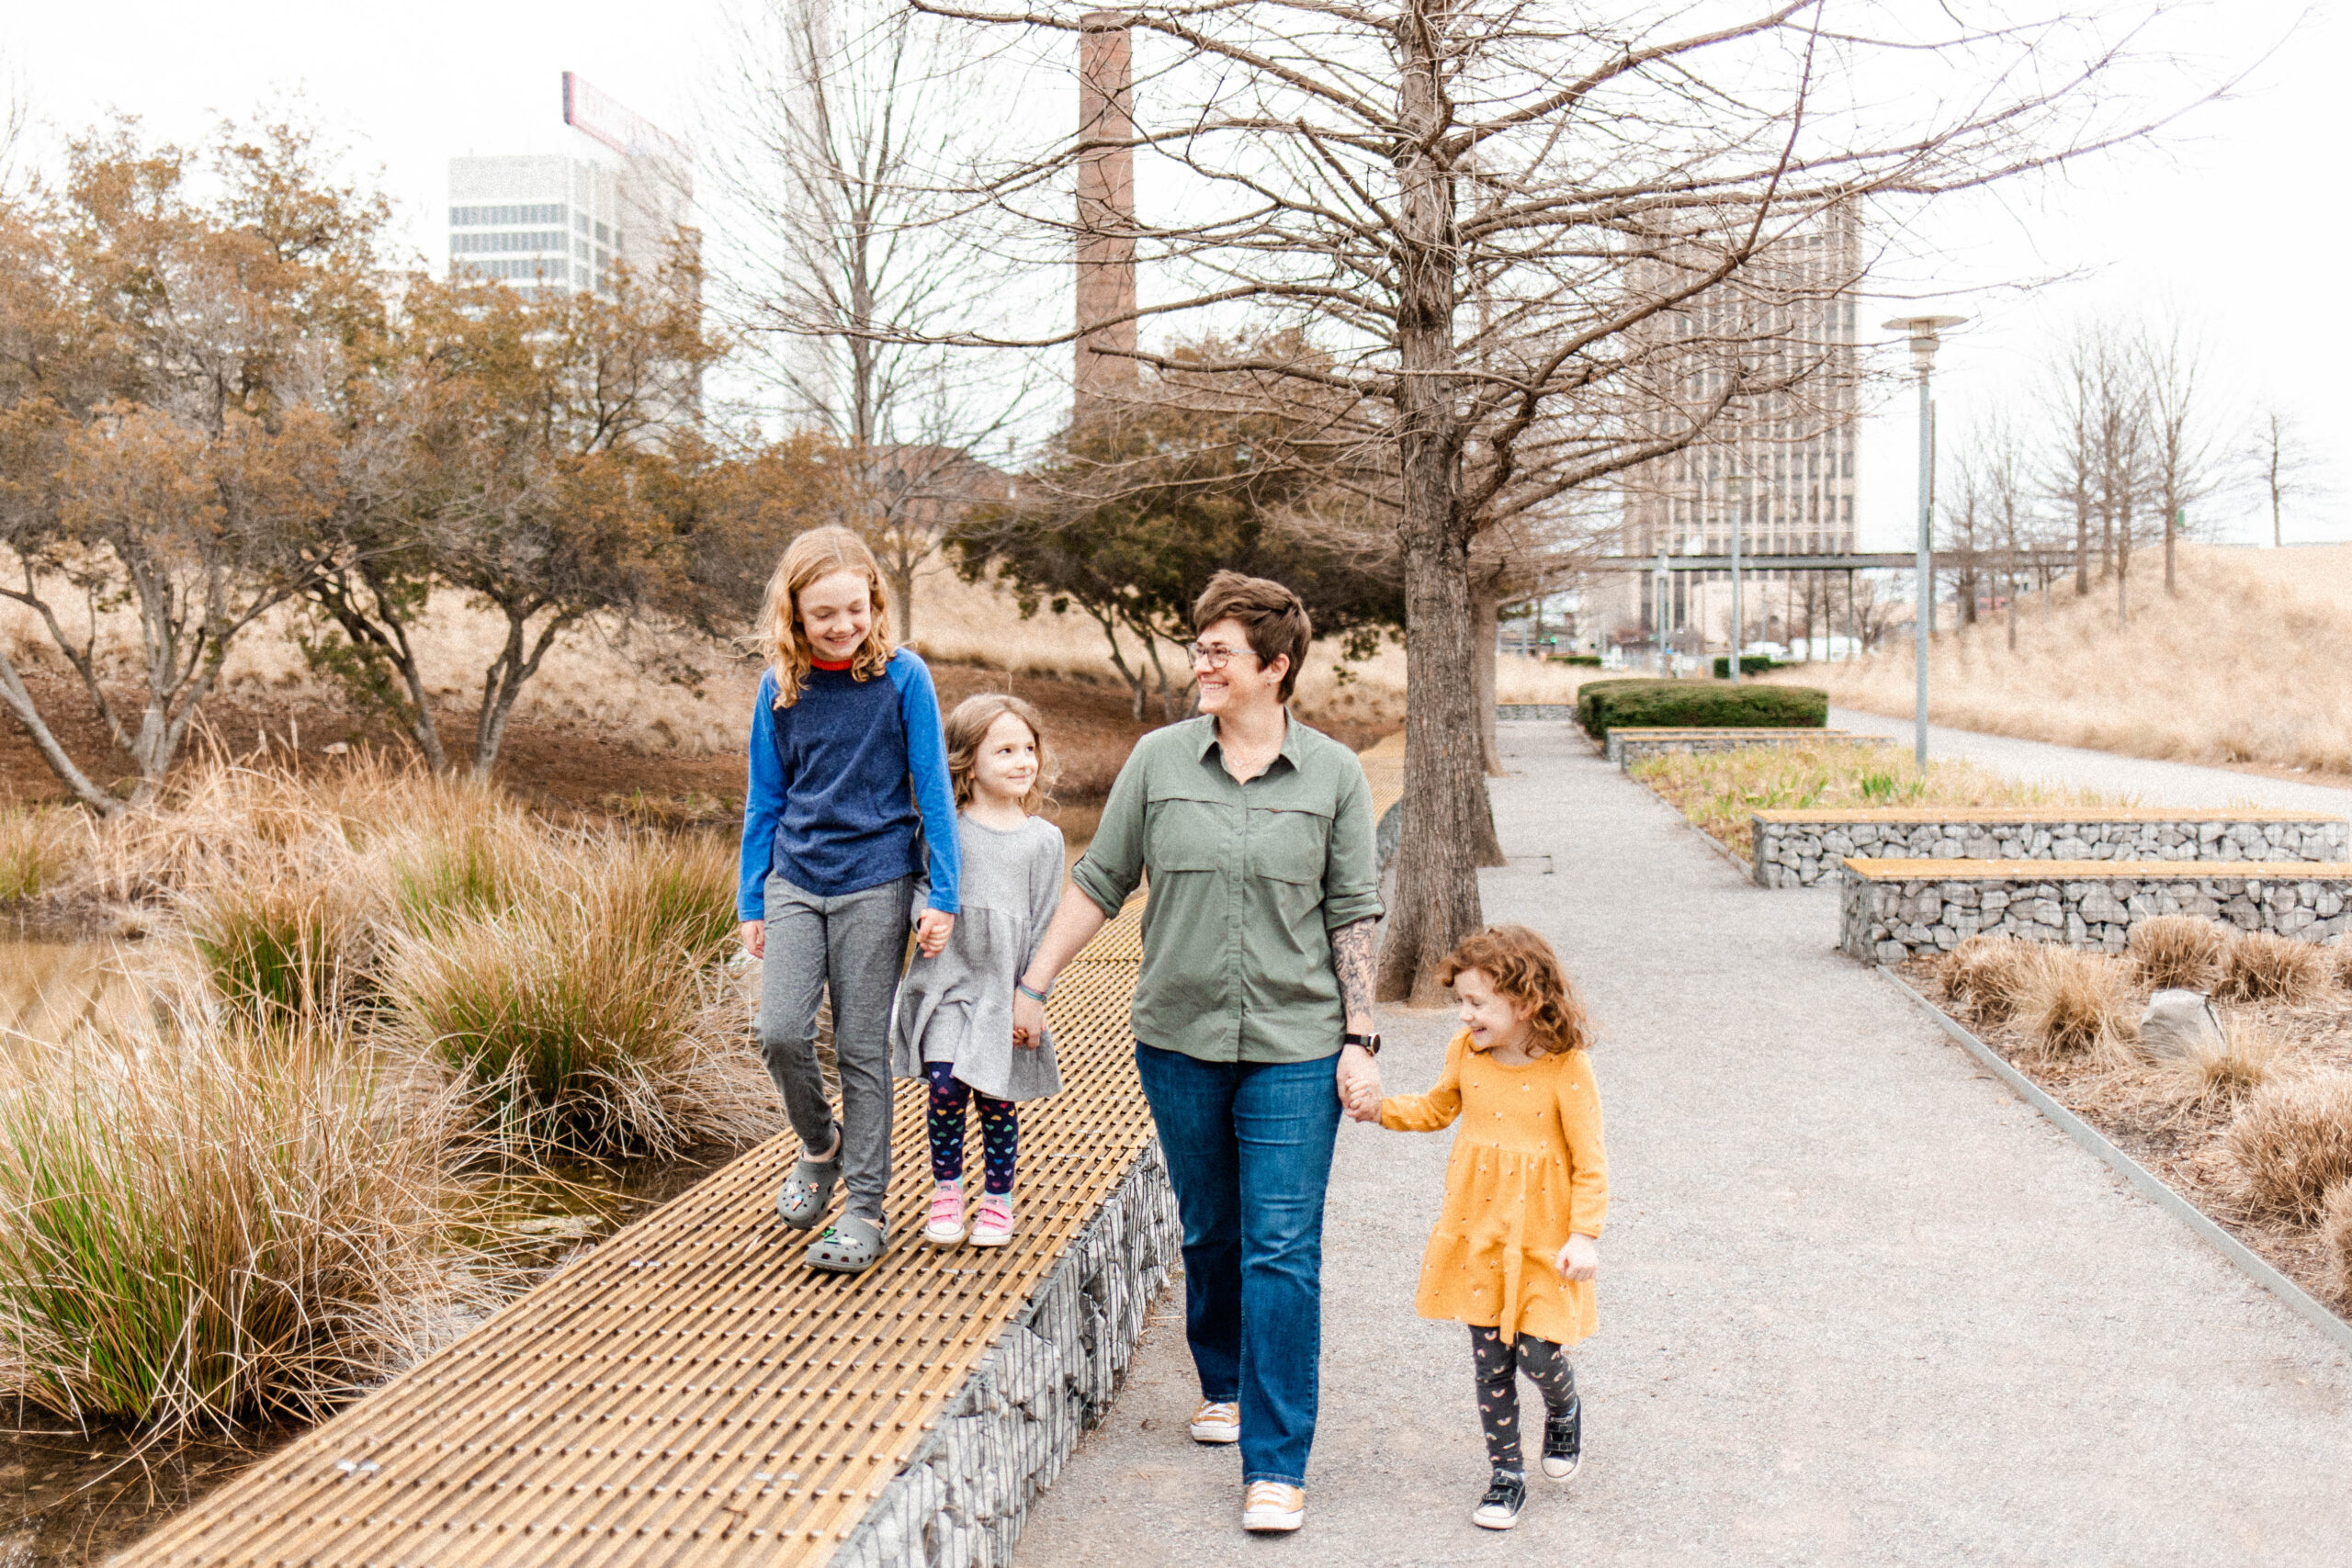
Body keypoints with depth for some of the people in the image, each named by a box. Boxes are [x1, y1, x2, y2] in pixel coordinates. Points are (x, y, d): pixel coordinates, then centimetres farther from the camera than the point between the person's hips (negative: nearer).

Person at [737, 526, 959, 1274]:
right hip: (795, 881, 3)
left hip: (875, 885, -2)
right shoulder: (780, 688, 2)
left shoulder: (902, 676, -6)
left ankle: (865, 1207, 14)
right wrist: (750, 902, 10)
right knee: (780, 1034, -9)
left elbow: (932, 789, -4)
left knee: (863, 1049, 2)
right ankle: (821, 1145, 21)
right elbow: (765, 801, 10)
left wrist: (942, 895, -6)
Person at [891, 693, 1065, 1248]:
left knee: (995, 1096, 3)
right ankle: (946, 1192, 12)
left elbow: (1045, 923, 3)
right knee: (946, 1086, -8)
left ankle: (997, 1198, 21)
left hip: (1003, 988, 0)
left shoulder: (1043, 839, 3)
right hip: (946, 979, 0)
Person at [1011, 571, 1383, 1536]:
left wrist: (1361, 1042, -2)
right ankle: (1224, 1387, 39)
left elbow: (1352, 917, 1)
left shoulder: (1334, 775, -1)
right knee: (1208, 1234, 15)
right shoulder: (1159, 760, 1)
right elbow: (1100, 884, 8)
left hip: (1294, 1048, -2)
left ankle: (1276, 1465, 3)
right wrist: (1033, 986, 8)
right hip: (1180, 1040, 2)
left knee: (1282, 1251, -4)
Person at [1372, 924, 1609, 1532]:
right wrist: (1379, 1107, 4)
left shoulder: (1567, 1069, -16)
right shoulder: (1466, 1053, -1)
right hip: (1476, 1232, 4)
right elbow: (1436, 1109, 19)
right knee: (1489, 1361, 7)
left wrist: (1584, 1235, -15)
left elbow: (1590, 1160, -11)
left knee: (1537, 1354, -5)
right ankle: (1506, 1473, 21)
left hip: (1542, 1239, -4)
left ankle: (1563, 1411, 31)